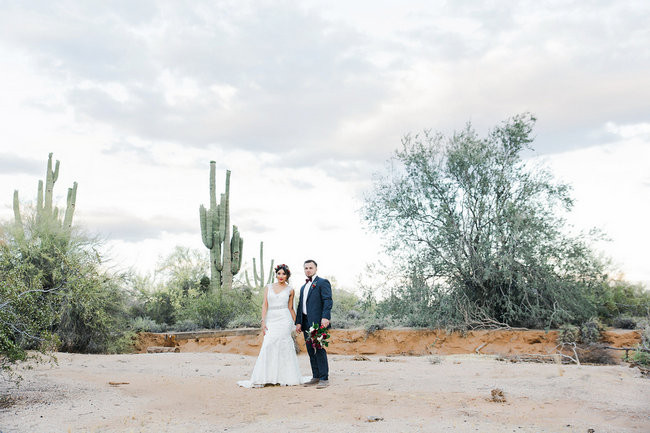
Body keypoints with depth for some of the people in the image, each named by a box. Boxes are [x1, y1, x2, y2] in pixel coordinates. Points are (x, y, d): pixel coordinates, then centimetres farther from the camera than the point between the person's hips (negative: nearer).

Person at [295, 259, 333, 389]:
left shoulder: (322, 282, -1)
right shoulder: (303, 287, 24)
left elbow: (328, 301, -12)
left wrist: (325, 317, -23)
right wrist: (298, 322, 13)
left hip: (318, 322, -8)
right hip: (306, 323, 8)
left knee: (319, 349, -9)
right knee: (311, 351, 9)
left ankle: (324, 378, -5)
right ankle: (316, 377, 16)